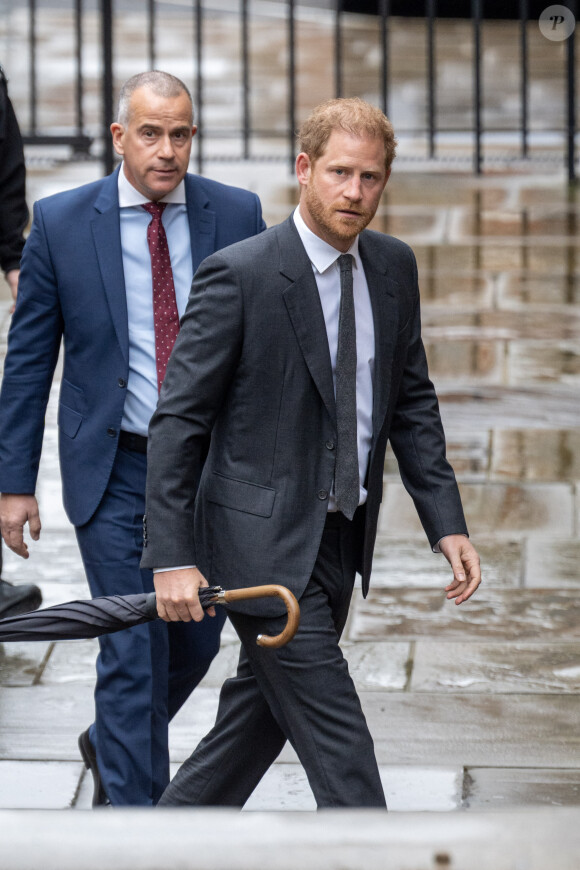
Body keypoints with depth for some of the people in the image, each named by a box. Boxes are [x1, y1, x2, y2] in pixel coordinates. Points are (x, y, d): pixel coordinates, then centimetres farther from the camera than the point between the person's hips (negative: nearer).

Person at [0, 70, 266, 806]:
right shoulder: (61, 222, -6)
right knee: (133, 649, -5)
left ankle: (112, 745, 41)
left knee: (196, 641, 14)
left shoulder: (236, 215, -2)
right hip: (115, 470, -3)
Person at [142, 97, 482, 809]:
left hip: (340, 537, 7)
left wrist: (447, 524, 4)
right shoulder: (239, 274, -15)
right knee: (337, 739, -8)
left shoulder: (394, 268, 5)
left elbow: (412, 402, 13)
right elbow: (177, 420, -14)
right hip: (263, 542, -7)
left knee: (264, 713, 18)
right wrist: (172, 557, -19)